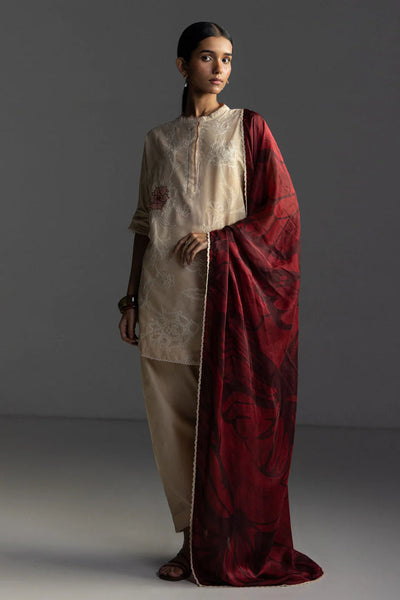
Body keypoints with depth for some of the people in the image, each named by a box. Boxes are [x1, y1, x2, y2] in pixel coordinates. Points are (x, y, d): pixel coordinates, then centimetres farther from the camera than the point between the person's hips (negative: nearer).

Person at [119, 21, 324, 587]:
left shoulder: (249, 128, 5)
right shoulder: (159, 139, 13)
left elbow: (282, 210, 0)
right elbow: (144, 222, 15)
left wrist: (219, 238, -12)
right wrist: (132, 297, 10)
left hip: (226, 290, -3)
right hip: (166, 295, 3)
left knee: (226, 417, -4)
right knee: (171, 417, 2)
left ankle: (231, 544, 8)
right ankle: (193, 539, 14)